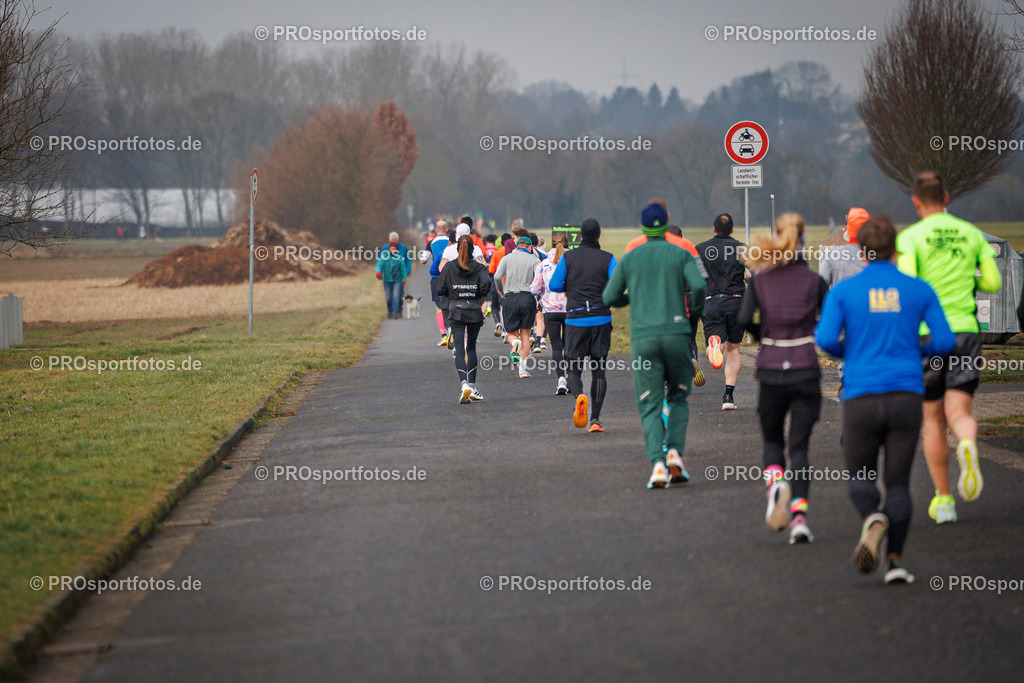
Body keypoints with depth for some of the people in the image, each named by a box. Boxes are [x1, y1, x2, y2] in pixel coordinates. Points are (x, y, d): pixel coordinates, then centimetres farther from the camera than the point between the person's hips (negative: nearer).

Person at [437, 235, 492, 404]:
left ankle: (464, 383, -26)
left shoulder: (449, 267, 0)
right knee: (471, 348, 16)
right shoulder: (479, 267, -2)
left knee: (459, 350, -6)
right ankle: (472, 385, 13)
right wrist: (480, 295, 2)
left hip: (456, 312, -1)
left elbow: (440, 290, 0)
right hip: (475, 312, 1)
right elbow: (486, 284, -17)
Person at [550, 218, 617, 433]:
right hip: (601, 317, 0)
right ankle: (595, 419, 3)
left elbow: (554, 285, -3)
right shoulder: (607, 259, -1)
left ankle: (580, 396, -28)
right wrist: (605, 293, 9)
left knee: (573, 370, 5)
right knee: (599, 370, 9)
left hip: (575, 319, 0)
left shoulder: (568, 257, 1)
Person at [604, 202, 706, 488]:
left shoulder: (629, 259, 9)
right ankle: (674, 452, -4)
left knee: (650, 406, 2)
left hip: (643, 338, 0)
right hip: (676, 334, 0)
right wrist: (696, 310, 7)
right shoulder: (681, 255, 4)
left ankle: (657, 462, -17)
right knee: (678, 398, 17)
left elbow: (609, 297, 11)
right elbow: (698, 285, -12)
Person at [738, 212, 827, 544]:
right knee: (799, 446, 4)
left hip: (770, 370, 0)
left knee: (772, 439, 18)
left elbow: (744, 319, -11)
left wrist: (763, 335, 9)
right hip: (806, 370, 0)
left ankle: (775, 482, -13)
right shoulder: (814, 280, 0)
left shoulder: (760, 280, 0)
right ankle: (799, 514, -12)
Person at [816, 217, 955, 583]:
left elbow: (825, 339, -9)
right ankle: (895, 560, -7)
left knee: (860, 479, 14)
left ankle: (873, 519, -20)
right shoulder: (919, 290, 5)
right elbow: (946, 340, 1)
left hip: (861, 399, -1)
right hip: (906, 397, 1)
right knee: (897, 481, 9)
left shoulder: (842, 291, 2)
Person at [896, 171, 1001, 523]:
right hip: (965, 330, 2)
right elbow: (993, 282, 7)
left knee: (933, 420, 10)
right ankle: (968, 445, -38)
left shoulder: (911, 237, -4)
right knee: (959, 412, -1)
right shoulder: (972, 234, 7)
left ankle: (943, 500, 12)